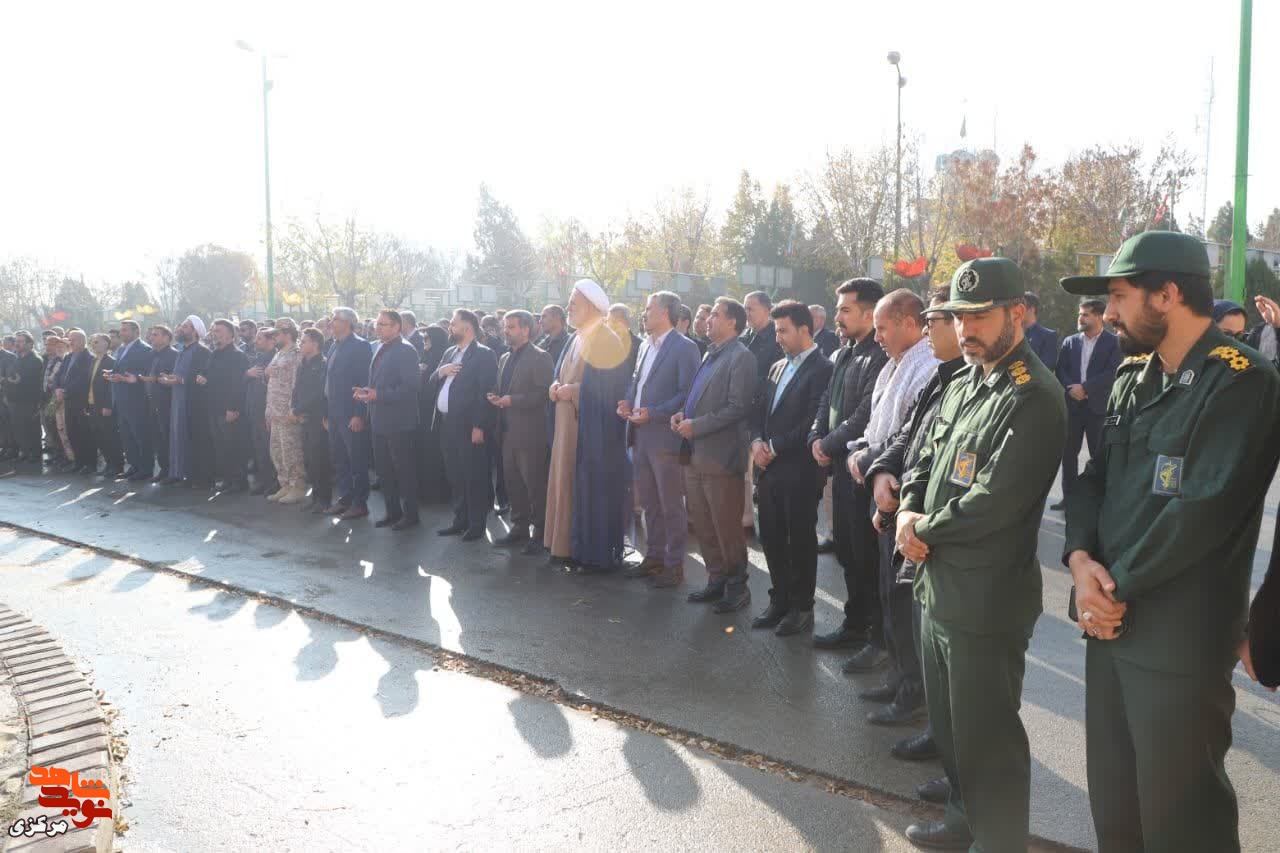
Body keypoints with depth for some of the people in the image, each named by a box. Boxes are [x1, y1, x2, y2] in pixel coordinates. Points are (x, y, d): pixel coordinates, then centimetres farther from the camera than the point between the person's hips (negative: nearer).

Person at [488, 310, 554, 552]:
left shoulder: (540, 357, -9)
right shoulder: (504, 358, 16)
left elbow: (543, 393, -16)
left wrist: (512, 400, -21)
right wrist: (495, 397, 1)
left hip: (530, 434, -8)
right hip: (508, 432, 8)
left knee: (535, 484, -2)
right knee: (513, 482, 12)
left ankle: (540, 533, 7)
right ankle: (519, 528, 23)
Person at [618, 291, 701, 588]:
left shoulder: (685, 348, -10)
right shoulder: (645, 346, 15)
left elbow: (687, 394, -14)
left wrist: (654, 414, -20)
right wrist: (627, 402, 3)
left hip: (664, 437, -8)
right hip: (640, 436, 8)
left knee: (671, 505, 1)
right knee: (649, 503, 16)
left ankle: (674, 565, 11)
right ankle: (653, 557, 27)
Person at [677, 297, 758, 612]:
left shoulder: (741, 358, -11)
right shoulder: (709, 355, 16)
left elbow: (737, 408, -18)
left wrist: (696, 426, -18)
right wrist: (683, 414, 5)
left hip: (720, 456, -8)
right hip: (695, 455, 9)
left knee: (727, 527, 2)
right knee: (701, 526, 14)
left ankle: (737, 586, 16)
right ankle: (716, 580, 27)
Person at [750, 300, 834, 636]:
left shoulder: (822, 369, -10)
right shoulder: (777, 368, 16)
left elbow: (813, 422, -17)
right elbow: (760, 410, 16)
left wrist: (774, 446, -13)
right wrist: (757, 441, -2)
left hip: (799, 470, -7)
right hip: (768, 468, 8)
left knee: (800, 540, 4)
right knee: (771, 538, 13)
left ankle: (801, 607, 18)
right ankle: (779, 600, 28)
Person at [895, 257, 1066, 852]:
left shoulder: (1034, 397, -18)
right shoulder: (961, 386, 10)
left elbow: (995, 502, -24)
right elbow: (926, 461, 16)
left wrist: (926, 529, -10)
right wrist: (908, 513, -4)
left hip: (986, 597, -9)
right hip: (937, 582, 9)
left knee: (986, 737, 6)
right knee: (948, 721, 23)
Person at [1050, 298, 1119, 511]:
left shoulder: (1113, 342, -1)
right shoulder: (1070, 342, 11)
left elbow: (1112, 373, -10)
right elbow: (1060, 370, 5)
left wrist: (1085, 387, -16)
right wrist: (1071, 388, -13)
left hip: (1098, 406, -4)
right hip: (1072, 404, 4)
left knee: (1100, 454, 0)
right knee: (1068, 452, 7)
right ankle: (1069, 496, 15)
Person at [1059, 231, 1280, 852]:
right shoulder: (1134, 375, 11)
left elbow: (1204, 511, -22)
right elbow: (1094, 477, 10)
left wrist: (1118, 587, -13)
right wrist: (1080, 559, -9)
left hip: (1180, 640, -7)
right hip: (1111, 621, 7)